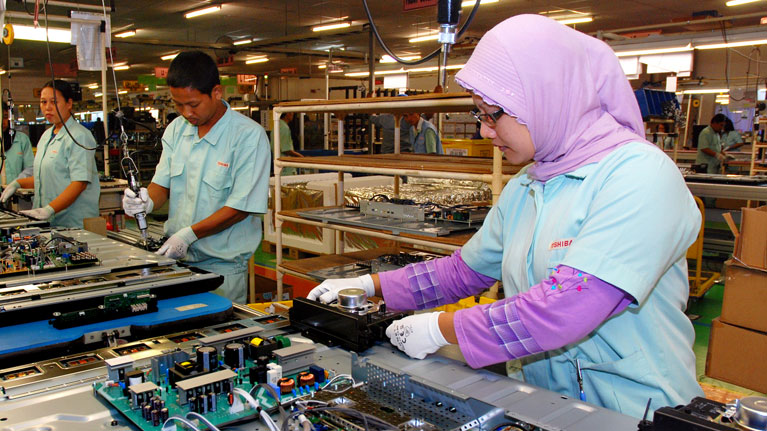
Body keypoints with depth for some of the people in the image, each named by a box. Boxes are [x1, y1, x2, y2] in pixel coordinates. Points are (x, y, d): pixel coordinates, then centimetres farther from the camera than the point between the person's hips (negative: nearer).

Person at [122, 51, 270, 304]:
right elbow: (162, 183, 11)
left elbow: (240, 207, -15)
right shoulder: (176, 130, 7)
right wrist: (147, 202, -12)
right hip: (176, 258, 5)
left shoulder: (249, 136, -13)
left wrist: (189, 234, -20)